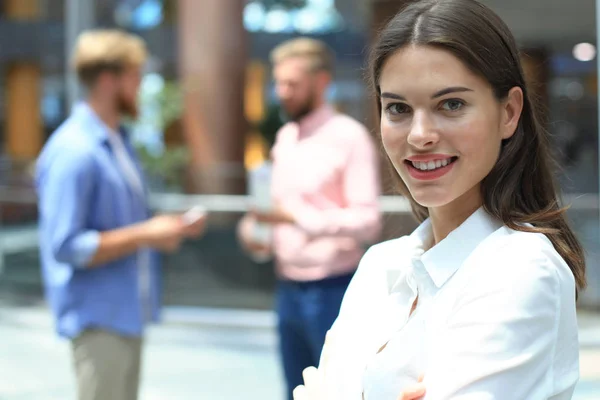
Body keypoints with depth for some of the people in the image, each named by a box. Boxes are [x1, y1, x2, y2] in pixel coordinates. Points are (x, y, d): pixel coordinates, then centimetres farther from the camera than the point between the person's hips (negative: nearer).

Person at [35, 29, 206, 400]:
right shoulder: (73, 152, -18)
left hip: (128, 313, 9)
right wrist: (146, 236, -21)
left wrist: (168, 227, 4)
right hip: (98, 316, -9)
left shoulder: (118, 142, 12)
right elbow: (65, 247, -22)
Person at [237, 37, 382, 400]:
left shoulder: (349, 137, -11)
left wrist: (295, 216, -27)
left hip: (333, 290, -7)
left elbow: (368, 222, -18)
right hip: (289, 288, 7)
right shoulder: (285, 138, 12)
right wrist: (255, 227, -2)